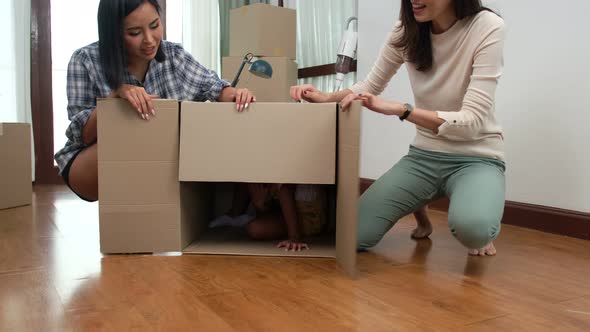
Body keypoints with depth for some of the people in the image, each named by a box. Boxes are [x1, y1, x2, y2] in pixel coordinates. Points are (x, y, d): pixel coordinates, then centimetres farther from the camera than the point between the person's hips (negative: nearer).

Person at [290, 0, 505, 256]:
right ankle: (418, 209, 19)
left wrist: (399, 109, -35)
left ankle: (478, 221, 1)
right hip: (424, 155, 4)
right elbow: (370, 87, 8)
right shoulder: (406, 30, -5)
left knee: (472, 227, -39)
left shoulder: (487, 27, -18)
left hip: (476, 158, -4)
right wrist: (326, 97, -12)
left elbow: (472, 121, -24)